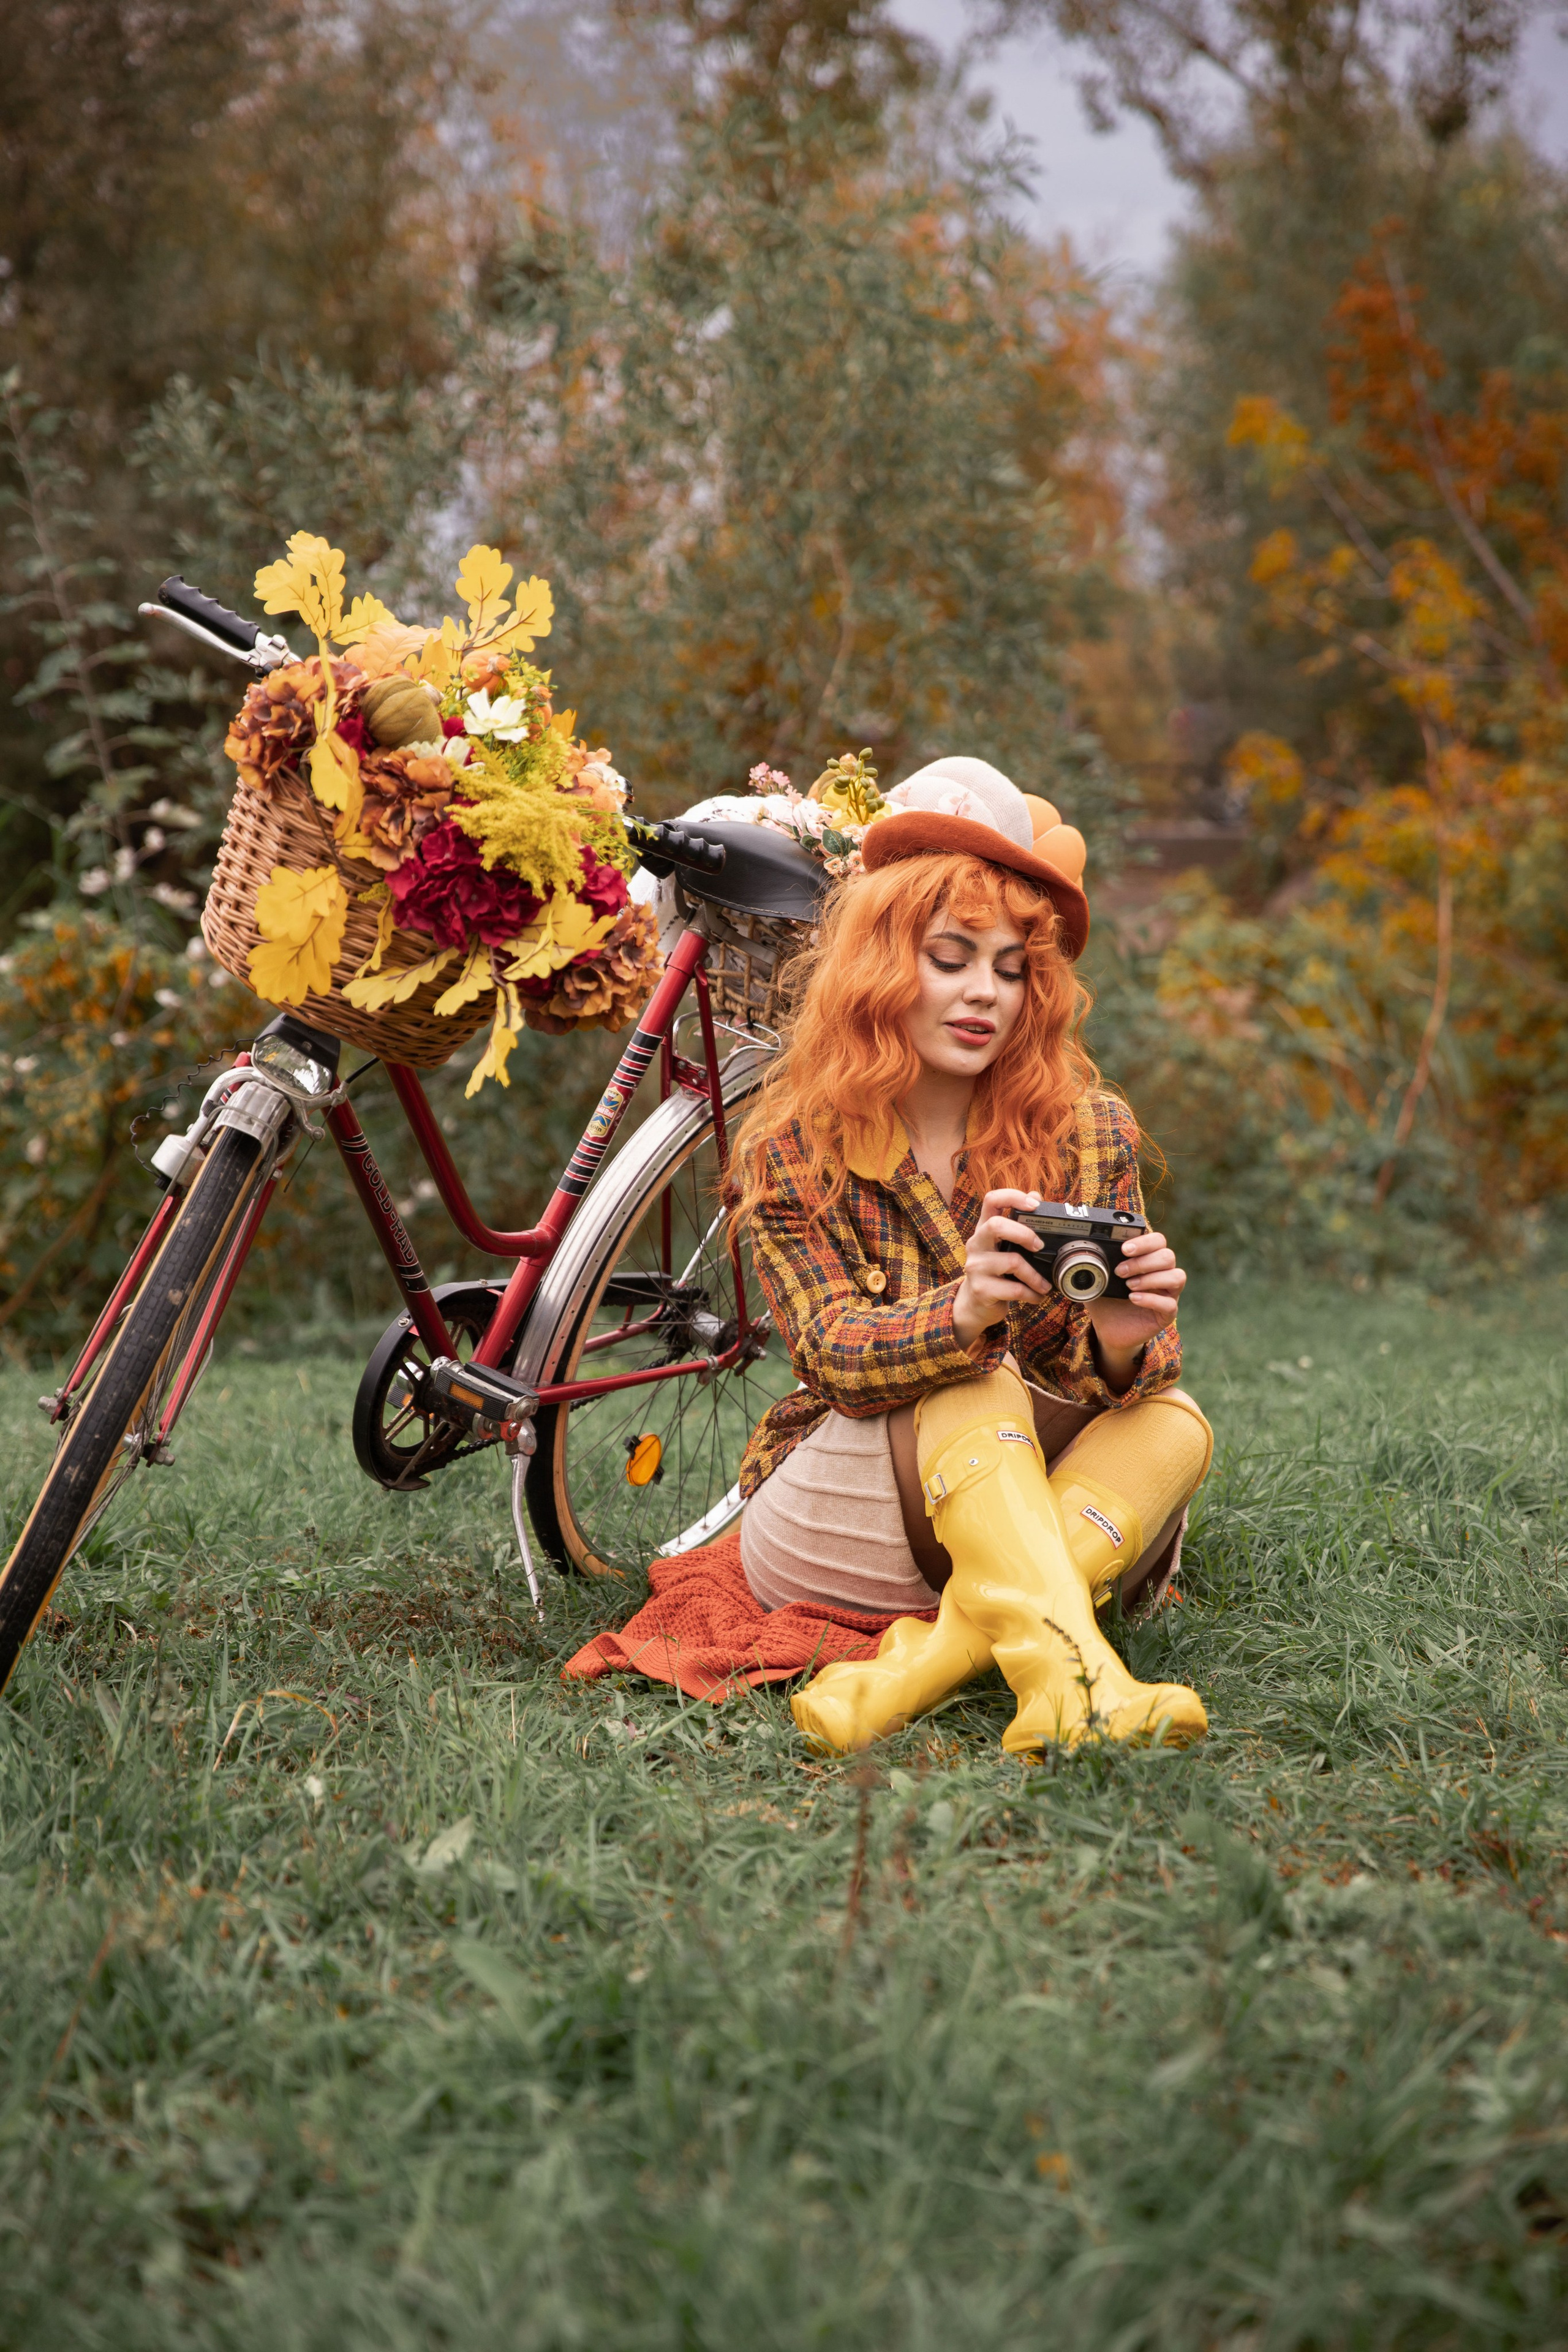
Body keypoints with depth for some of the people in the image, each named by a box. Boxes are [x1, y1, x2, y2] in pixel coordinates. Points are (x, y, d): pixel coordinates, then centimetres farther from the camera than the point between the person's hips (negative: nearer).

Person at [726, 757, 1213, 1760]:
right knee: (974, 1390, -30)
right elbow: (835, 1352, -17)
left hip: (1037, 1513, 3)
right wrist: (964, 1311, -40)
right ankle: (1073, 1688, -53)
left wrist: (1121, 1344, -33)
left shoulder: (1092, 1135, 0)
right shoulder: (790, 1151, -4)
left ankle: (920, 1665, -41)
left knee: (1175, 1424, -25)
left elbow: (1107, 1377, -6)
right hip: (826, 1523, -2)